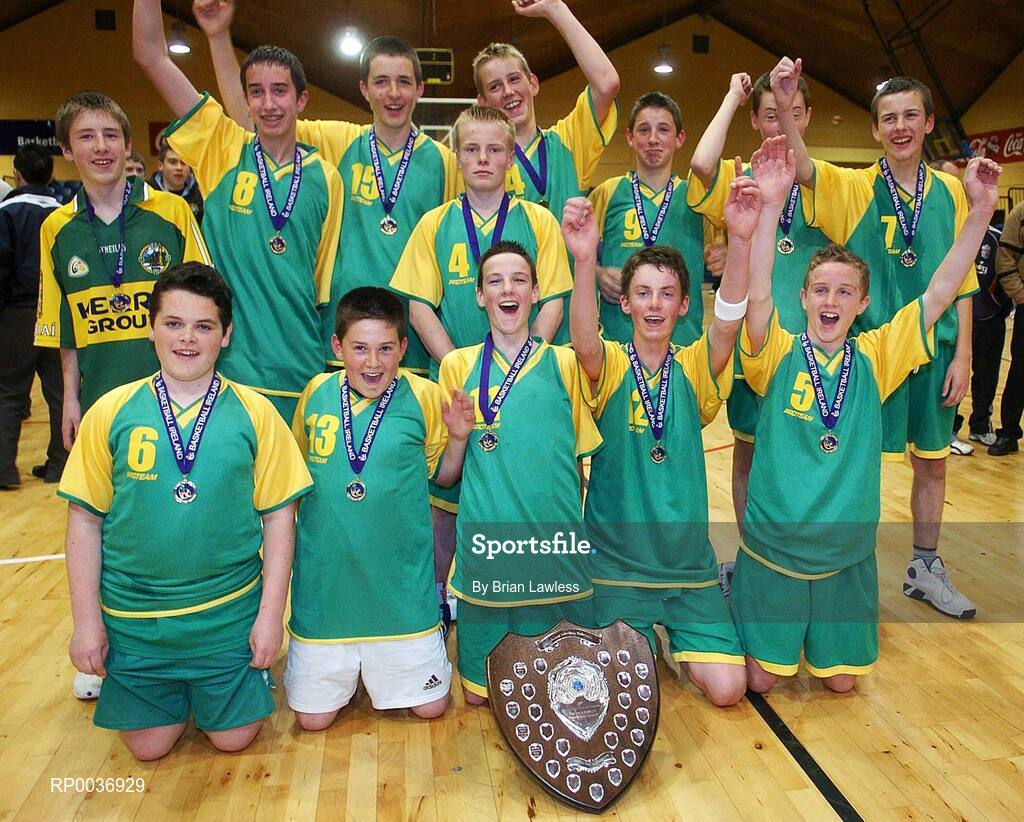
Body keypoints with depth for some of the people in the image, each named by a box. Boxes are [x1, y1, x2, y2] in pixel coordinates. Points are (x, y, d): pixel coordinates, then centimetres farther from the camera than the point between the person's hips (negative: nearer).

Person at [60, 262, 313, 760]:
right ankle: (175, 693, 41)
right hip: (132, 619, 1)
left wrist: (271, 615, -6)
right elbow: (85, 520, 0)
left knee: (233, 737, 9)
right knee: (148, 746, 12)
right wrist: (87, 621, -1)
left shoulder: (254, 413, -8)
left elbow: (278, 516, -4)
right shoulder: (111, 412, -6)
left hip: (229, 614, -1)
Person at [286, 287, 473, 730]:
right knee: (312, 717, 9)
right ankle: (344, 675, 39)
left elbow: (443, 473, 5)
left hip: (400, 577, -1)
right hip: (326, 579, 1)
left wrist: (458, 437, -13)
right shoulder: (316, 393, -2)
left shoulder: (423, 396, -7)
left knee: (430, 706, 9)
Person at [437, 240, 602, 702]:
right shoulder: (458, 365, 4)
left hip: (556, 541, 0)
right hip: (486, 539, 1)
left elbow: (581, 452, 8)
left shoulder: (563, 363, 3)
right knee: (479, 690, 8)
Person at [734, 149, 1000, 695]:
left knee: (840, 680, 14)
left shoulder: (874, 359, -1)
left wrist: (981, 210, -16)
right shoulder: (780, 356, -9)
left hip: (847, 552, 3)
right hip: (774, 546, -2)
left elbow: (939, 294, -8)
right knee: (759, 680, 7)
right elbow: (757, 294, -26)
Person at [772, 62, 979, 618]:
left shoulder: (949, 190, 4)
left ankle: (925, 569, 32)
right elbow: (802, 170, -25)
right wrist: (784, 107, -43)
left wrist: (962, 354, 0)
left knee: (932, 461, 14)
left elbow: (962, 279, 6)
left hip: (935, 351, 4)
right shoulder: (853, 187, -4)